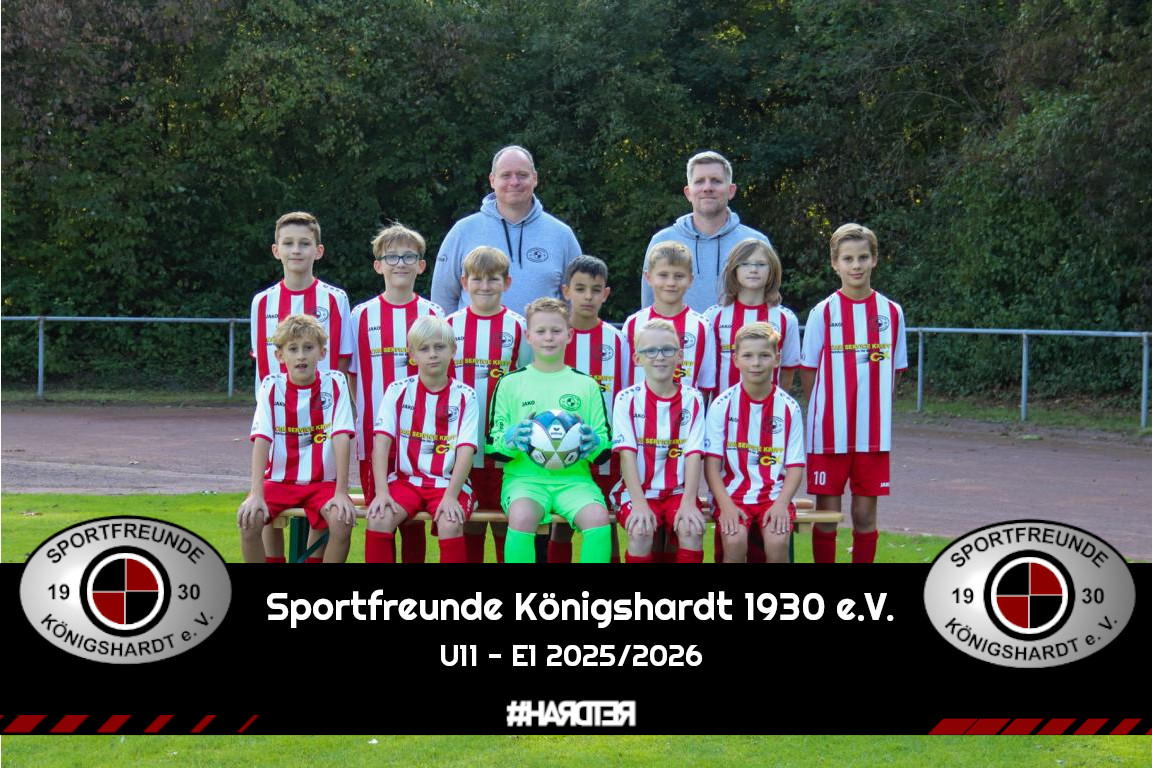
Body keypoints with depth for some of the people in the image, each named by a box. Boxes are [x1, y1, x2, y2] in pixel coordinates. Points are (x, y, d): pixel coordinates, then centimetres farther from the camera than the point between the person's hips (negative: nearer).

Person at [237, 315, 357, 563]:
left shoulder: (335, 383, -6)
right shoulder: (272, 387, -3)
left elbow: (341, 438, -12)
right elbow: (261, 440, -13)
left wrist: (341, 493, -20)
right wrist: (256, 495, -24)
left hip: (323, 482, -1)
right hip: (279, 480, 1)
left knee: (342, 522, -29)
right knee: (249, 519, -26)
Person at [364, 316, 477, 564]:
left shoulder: (465, 396, 1)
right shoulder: (398, 391, 4)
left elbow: (466, 450, -7)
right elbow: (382, 442, -3)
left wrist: (451, 496, -20)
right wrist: (382, 492, -16)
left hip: (448, 481, -1)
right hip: (406, 479, 2)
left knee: (450, 524, -31)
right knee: (379, 518, -27)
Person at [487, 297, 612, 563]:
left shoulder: (587, 385, 14)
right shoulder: (510, 383, 10)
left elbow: (606, 445, 14)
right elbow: (492, 442, 10)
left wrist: (592, 442, -9)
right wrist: (512, 439, -13)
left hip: (573, 476, 1)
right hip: (524, 476, -1)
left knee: (597, 516, -31)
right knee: (521, 516, -35)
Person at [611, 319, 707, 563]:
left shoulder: (692, 400, 4)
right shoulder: (627, 400, 1)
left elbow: (693, 455, -4)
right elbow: (627, 454, -8)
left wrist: (688, 502, -18)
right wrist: (639, 504, -20)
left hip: (678, 492, 1)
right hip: (638, 491, -1)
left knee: (691, 528, -28)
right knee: (640, 532, -30)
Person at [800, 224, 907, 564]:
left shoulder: (891, 313, 4)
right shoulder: (823, 313, -1)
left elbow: (894, 371, 12)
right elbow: (808, 371, 3)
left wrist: (874, 409, 4)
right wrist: (824, 414, -2)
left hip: (874, 433, 2)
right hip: (829, 433, -2)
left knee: (865, 511, 6)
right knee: (827, 511, 2)